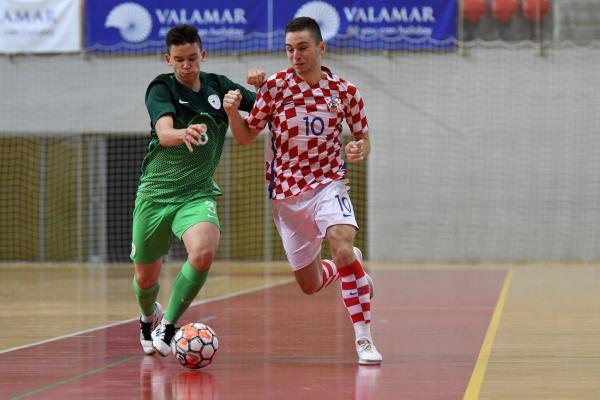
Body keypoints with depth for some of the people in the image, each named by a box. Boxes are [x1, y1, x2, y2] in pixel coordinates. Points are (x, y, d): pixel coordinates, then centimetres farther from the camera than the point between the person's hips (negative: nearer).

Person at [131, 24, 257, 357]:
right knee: (145, 278, 9)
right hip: (155, 192, -1)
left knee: (204, 252, -30)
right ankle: (149, 317, 46)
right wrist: (183, 134, -53)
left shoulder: (218, 87, 1)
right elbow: (164, 133, -29)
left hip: (198, 194, 1)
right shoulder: (161, 88, -10)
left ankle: (168, 326, -12)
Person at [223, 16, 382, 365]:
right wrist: (232, 112, -18)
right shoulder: (275, 86, -5)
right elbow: (246, 137, 2)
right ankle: (346, 267, 44)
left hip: (328, 183, -2)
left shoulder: (344, 91, -3)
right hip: (286, 193, 2)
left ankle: (364, 338, -24)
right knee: (310, 284, 7)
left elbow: (363, 138, 8)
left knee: (341, 245, -31)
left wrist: (360, 150, -15)